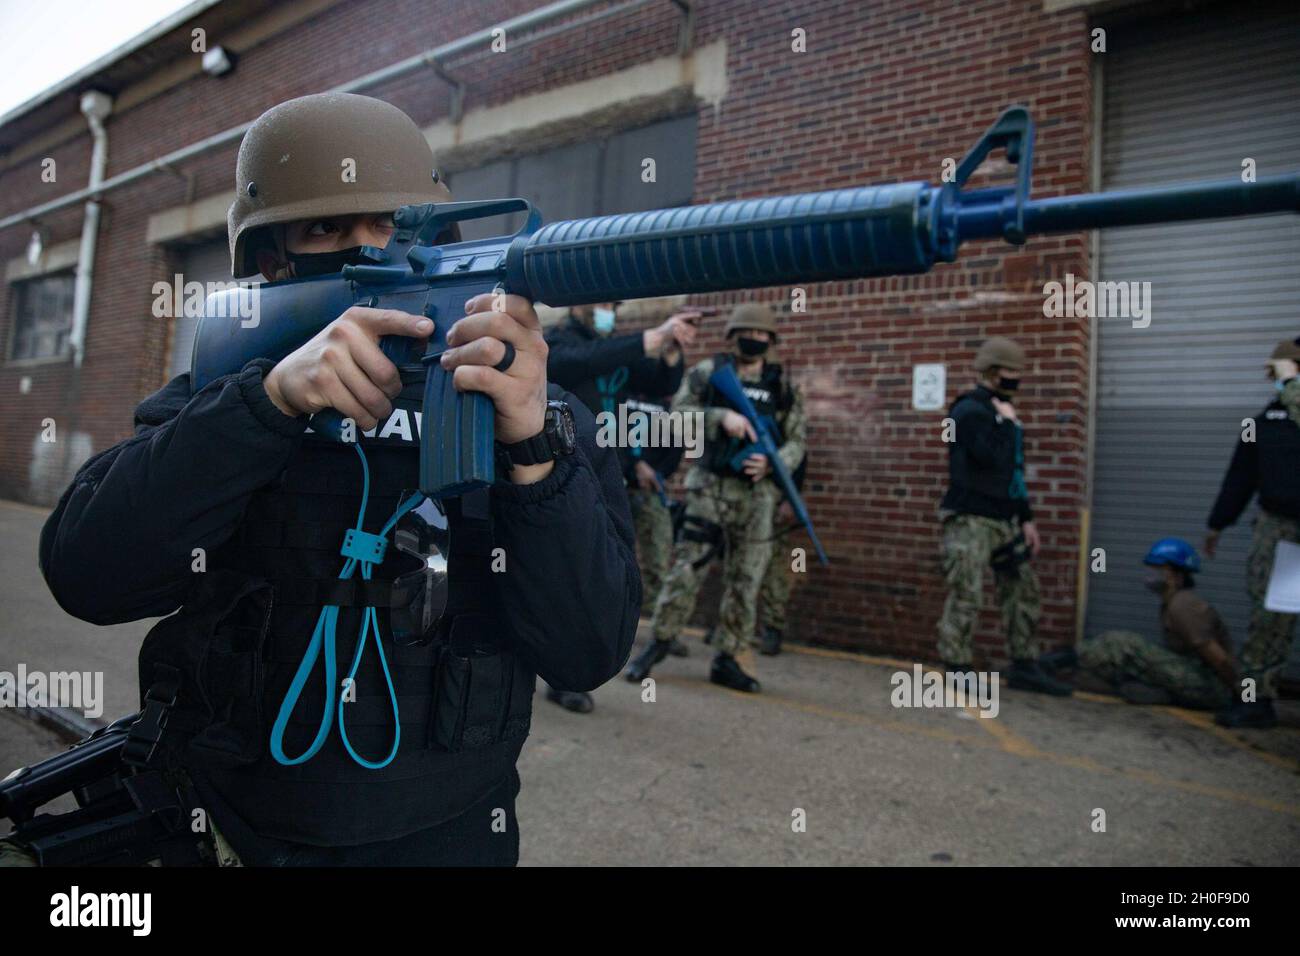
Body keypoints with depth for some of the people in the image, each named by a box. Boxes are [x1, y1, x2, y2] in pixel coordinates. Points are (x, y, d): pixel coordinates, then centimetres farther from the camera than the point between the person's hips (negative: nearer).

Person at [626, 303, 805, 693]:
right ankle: (659, 642, 14)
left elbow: (797, 441, 7)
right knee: (687, 568, -3)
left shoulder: (783, 386, 10)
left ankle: (726, 660, 16)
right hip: (709, 486, -2)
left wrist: (771, 463, -13)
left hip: (757, 494, 3)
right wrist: (721, 416, -18)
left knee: (745, 580, 5)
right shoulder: (708, 372, 5)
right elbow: (678, 412, -3)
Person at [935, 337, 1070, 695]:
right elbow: (992, 457, -25)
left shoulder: (1003, 410, 17)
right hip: (971, 520, -9)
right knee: (965, 597, -7)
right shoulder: (969, 410, -10)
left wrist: (1026, 519, 18)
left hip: (1004, 520, 9)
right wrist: (1007, 423, -9)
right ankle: (957, 671, 3)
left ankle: (1024, 667, 21)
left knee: (1024, 589, 11)